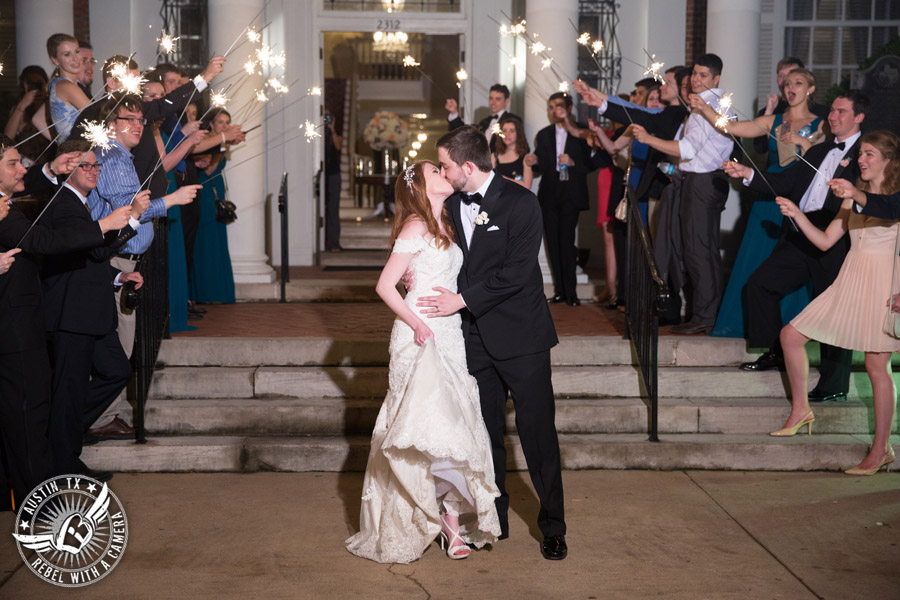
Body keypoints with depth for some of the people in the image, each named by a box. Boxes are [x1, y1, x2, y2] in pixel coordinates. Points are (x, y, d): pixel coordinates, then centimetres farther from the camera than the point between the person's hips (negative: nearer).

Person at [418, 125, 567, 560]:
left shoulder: (520, 202, -12)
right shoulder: (451, 205, 6)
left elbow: (515, 272, -18)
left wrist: (462, 300, -17)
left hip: (520, 336, -5)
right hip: (476, 337, 6)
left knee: (537, 433, 0)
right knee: (486, 434, 11)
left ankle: (553, 528, 12)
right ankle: (494, 520, 25)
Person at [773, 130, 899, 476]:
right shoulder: (854, 198, 18)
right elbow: (825, 241, 13)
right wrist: (797, 214, 3)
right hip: (849, 282, 7)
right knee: (791, 335, 1)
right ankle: (800, 410, 15)